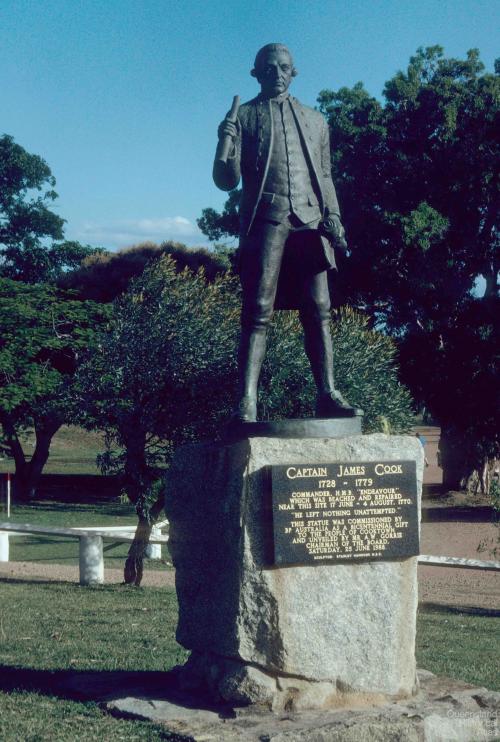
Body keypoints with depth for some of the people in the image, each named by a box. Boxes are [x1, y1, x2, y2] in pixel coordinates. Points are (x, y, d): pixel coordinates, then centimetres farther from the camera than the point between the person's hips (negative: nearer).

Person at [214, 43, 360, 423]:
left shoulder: (315, 120, 23)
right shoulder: (244, 116, 12)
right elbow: (227, 181, 7)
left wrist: (333, 213, 7)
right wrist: (226, 146, -12)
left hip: (310, 221, 3)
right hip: (266, 218, -3)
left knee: (319, 312, -5)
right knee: (258, 312, -12)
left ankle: (328, 395, -6)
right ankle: (246, 403, -17)